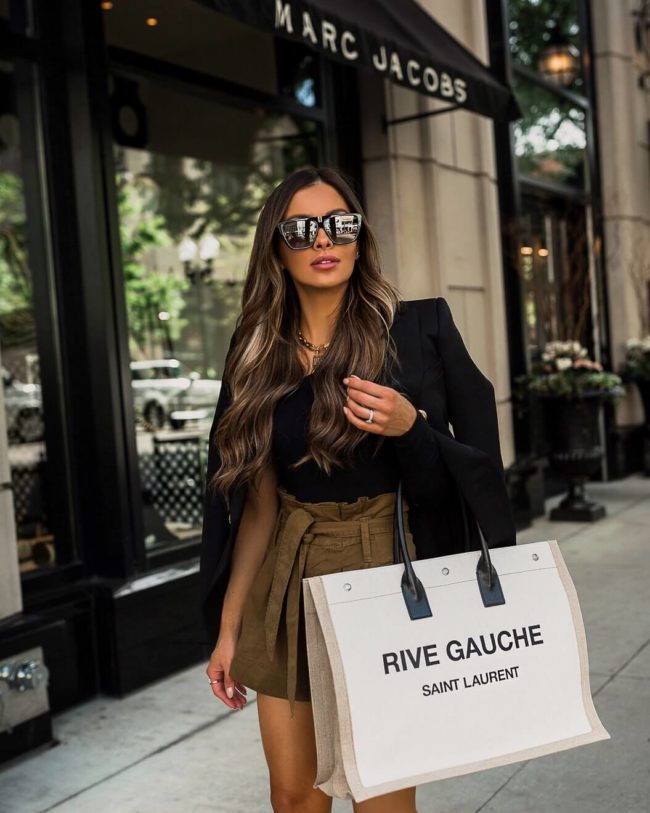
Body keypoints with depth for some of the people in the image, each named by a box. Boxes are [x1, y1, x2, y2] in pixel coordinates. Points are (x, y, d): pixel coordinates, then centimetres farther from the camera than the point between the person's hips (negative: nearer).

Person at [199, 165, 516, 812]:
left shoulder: (421, 327, -4)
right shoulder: (259, 353, 4)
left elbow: (482, 462, -1)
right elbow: (258, 501, 8)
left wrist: (409, 427, -21)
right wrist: (228, 626, 8)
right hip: (292, 586, 3)